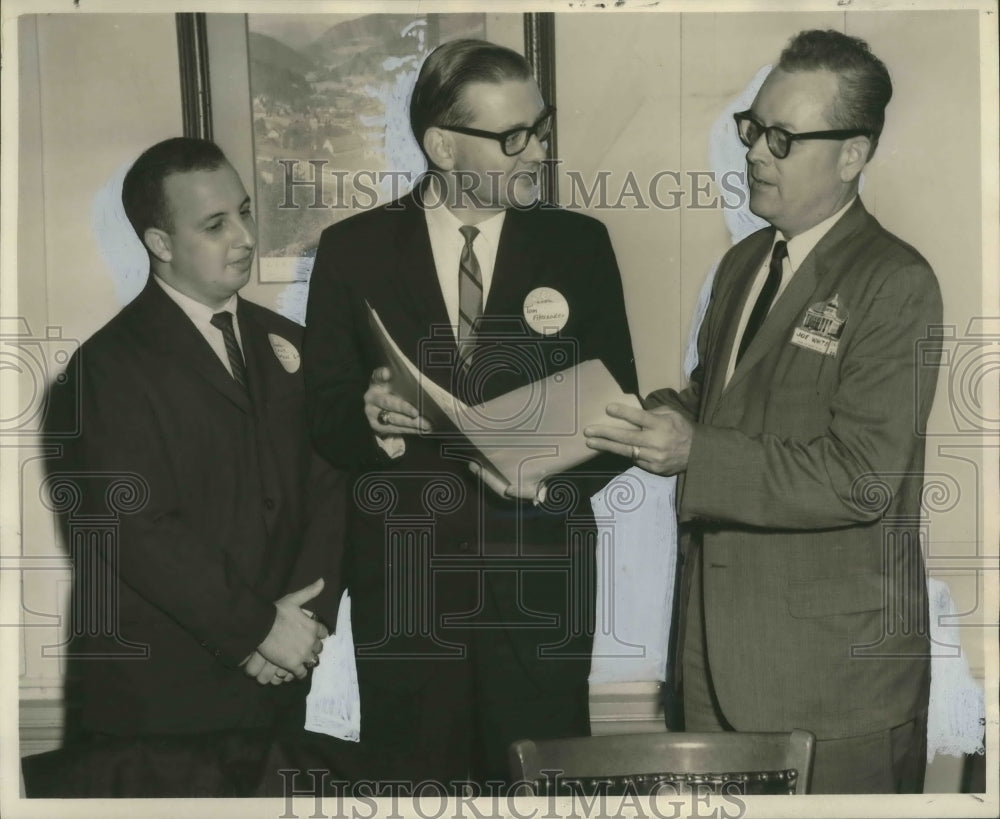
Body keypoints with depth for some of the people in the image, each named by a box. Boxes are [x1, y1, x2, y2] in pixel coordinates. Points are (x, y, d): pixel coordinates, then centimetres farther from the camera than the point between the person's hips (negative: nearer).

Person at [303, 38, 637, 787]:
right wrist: (370, 416, -20)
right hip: (403, 575, 0)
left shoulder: (579, 245, 2)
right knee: (409, 780, 10)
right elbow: (324, 414, 2)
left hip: (539, 576, 0)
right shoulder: (353, 249, 1)